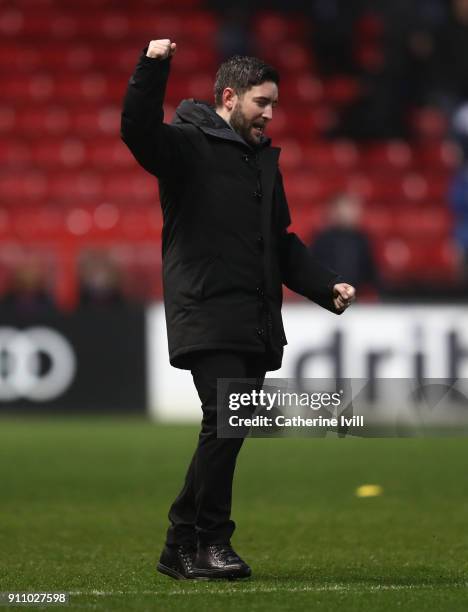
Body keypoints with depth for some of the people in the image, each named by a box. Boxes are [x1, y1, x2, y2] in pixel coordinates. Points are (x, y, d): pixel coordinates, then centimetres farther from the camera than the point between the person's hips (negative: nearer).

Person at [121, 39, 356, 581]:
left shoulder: (263, 158, 22)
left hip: (257, 323, 7)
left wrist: (326, 287, 18)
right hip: (208, 316, -7)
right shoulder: (187, 145, -2)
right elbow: (138, 130, -23)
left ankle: (183, 547, 12)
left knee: (229, 431, 5)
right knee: (225, 420, -17)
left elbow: (281, 242, 29)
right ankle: (209, 541, -6)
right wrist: (153, 68, -34)